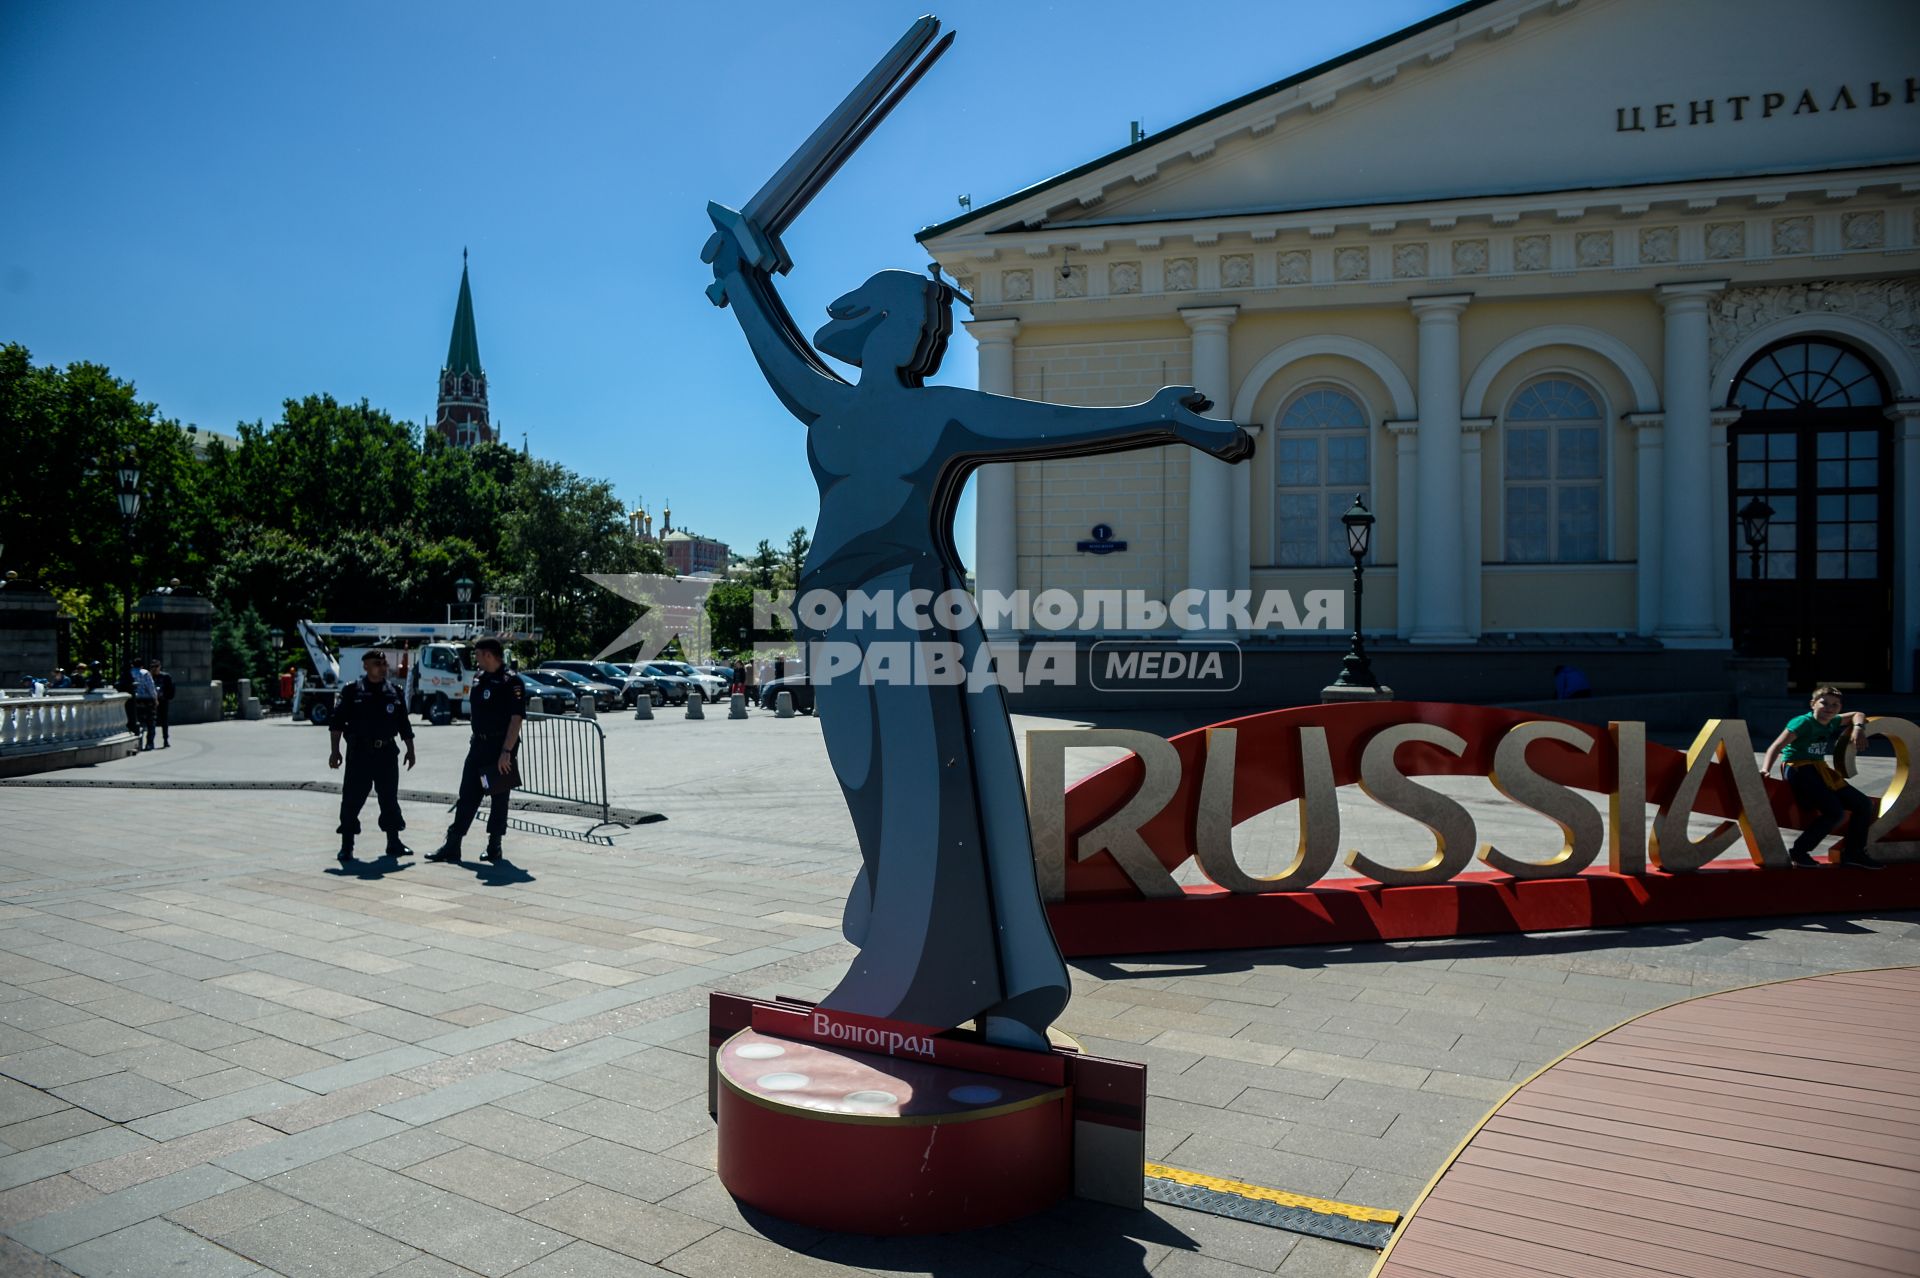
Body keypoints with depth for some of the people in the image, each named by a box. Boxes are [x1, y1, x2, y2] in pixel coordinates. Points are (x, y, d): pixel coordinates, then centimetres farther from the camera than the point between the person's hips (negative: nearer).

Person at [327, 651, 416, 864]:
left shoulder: (394, 691, 8)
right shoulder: (352, 691, -3)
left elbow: (404, 723, 13)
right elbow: (336, 721, -3)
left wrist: (410, 750, 11)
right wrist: (335, 751, -9)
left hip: (387, 752, 3)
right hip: (359, 752, -3)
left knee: (390, 798, 9)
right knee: (352, 799, -1)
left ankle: (394, 843, 19)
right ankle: (346, 846, 7)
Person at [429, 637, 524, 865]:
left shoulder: (511, 681, -13)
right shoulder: (479, 679, 11)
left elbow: (516, 719, -17)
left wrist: (506, 751, -22)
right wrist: (475, 741, 17)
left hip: (500, 748, -7)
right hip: (478, 745, 8)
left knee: (499, 799, 3)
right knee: (467, 796, 8)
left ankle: (494, 846, 13)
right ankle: (452, 846, 11)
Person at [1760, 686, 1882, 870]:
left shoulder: (1833, 722, 10)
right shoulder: (1804, 723, -13)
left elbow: (1857, 715, 29)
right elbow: (1776, 747, -21)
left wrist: (1858, 727, 5)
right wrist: (1766, 769, -37)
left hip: (1821, 770, 9)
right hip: (1799, 770, -9)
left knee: (1865, 805, 7)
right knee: (1834, 812, -24)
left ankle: (1853, 853, 17)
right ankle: (1797, 853, -13)